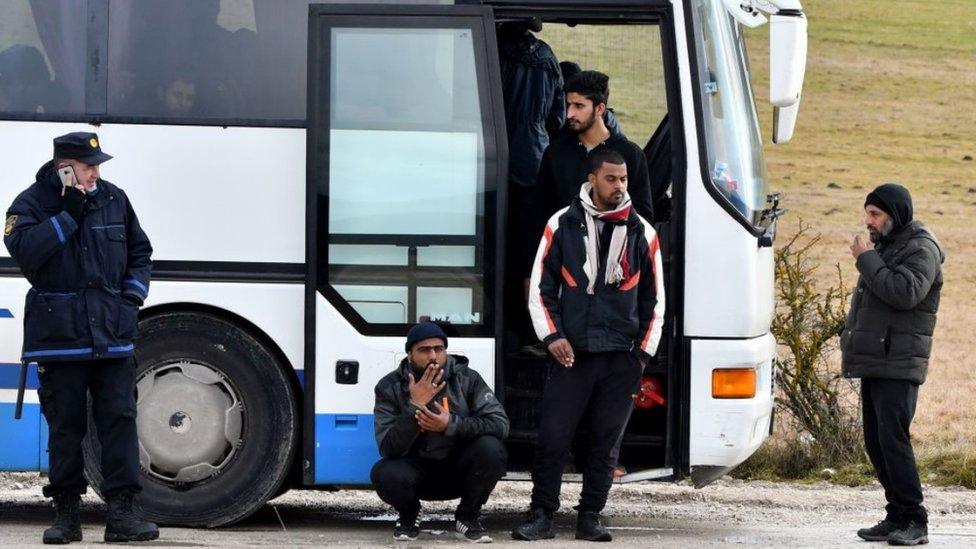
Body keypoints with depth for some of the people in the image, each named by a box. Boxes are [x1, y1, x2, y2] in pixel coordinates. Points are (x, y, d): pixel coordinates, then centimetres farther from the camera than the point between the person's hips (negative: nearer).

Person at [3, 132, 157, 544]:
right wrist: (69, 214, -18)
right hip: (59, 336, -3)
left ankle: (121, 514, -4)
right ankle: (66, 514, 9)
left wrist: (132, 295, 7)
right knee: (65, 425, 2)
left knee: (120, 419, -4)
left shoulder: (114, 199, 11)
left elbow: (140, 252, 22)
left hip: (112, 337, 3)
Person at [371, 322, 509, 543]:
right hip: (417, 469, -1)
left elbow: (500, 423, -18)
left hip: (459, 471, 1)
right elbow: (389, 449, -19)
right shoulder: (390, 388, -10)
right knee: (384, 474, -34)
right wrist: (415, 406, -31)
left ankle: (468, 517, -3)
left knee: (491, 448, -30)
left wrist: (451, 425, -32)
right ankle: (409, 515, 4)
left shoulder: (467, 379, -8)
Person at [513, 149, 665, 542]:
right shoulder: (562, 225, 3)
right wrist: (552, 336, -4)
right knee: (552, 437, -4)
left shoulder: (641, 233, 7)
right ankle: (541, 516, 3)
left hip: (621, 359, 1)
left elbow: (654, 300, 13)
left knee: (604, 443, 5)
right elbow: (540, 289, 7)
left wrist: (643, 352, 6)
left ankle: (590, 517, 12)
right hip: (571, 353, -1)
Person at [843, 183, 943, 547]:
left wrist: (867, 260, -16)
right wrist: (848, 341, 18)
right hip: (873, 363, 10)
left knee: (893, 439, -15)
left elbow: (904, 293, -25)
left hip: (898, 366, -10)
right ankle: (898, 517, 13)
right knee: (876, 442, 8)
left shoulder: (921, 249, -9)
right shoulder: (884, 247, 20)